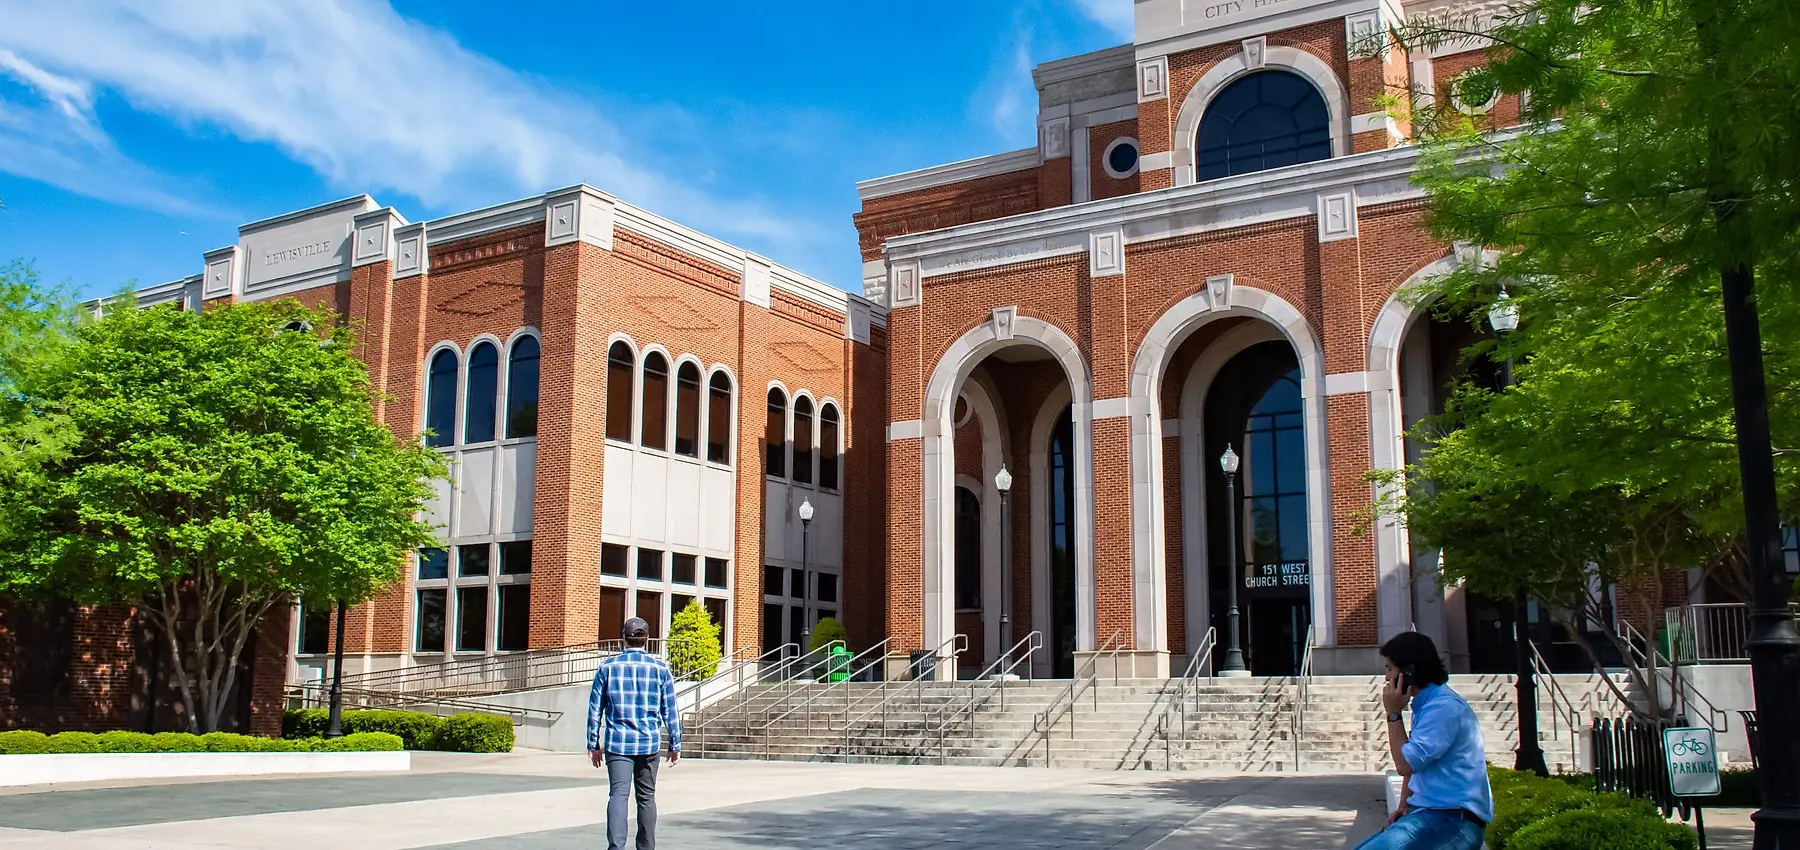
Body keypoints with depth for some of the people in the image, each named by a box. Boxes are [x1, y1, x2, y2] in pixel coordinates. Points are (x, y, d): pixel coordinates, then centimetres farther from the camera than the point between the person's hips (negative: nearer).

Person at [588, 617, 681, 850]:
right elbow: (669, 711, 2)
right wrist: (675, 745, 8)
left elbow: (595, 709, 4)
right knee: (646, 796, 13)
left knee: (619, 794, -7)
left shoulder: (608, 667, 2)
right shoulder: (660, 668, 1)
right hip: (649, 743, 1)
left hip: (617, 743, -1)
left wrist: (593, 744, 10)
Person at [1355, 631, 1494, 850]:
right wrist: (1404, 806, 9)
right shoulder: (1426, 705, 18)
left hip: (1453, 819, -11)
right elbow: (1414, 765, 24)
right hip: (1430, 813, 11)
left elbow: (1406, 764, -15)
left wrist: (1393, 714, -6)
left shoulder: (1444, 707, -15)